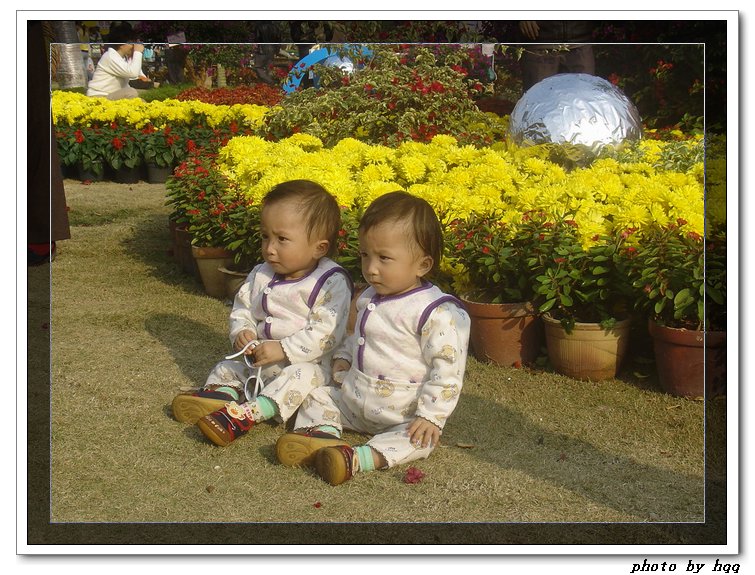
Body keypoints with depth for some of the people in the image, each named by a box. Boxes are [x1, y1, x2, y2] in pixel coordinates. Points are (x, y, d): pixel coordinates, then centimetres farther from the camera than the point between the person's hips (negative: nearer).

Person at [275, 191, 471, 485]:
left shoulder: (436, 313, -21)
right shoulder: (369, 298, 4)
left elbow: (447, 368, -20)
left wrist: (431, 416, -23)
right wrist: (343, 357, 5)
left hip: (402, 414, -7)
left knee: (421, 439, -30)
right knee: (318, 397, 4)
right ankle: (323, 434, -23)